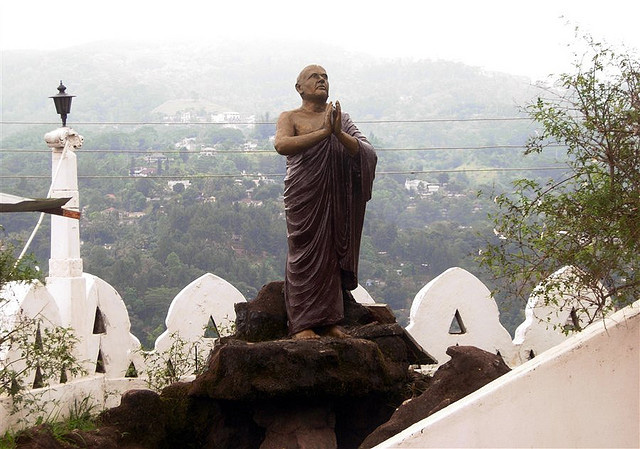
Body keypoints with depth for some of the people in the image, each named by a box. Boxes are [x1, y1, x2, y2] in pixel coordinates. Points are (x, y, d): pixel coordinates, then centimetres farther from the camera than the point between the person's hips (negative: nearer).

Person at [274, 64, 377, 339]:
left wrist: (339, 134, -17)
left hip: (336, 199, 4)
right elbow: (281, 145, -19)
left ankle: (328, 321, 11)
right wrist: (323, 132, -23)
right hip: (304, 196, -4)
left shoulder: (341, 118, 13)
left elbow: (368, 154, 0)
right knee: (304, 255, -5)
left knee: (332, 255, 4)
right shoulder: (290, 118, 4)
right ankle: (301, 324, -2)